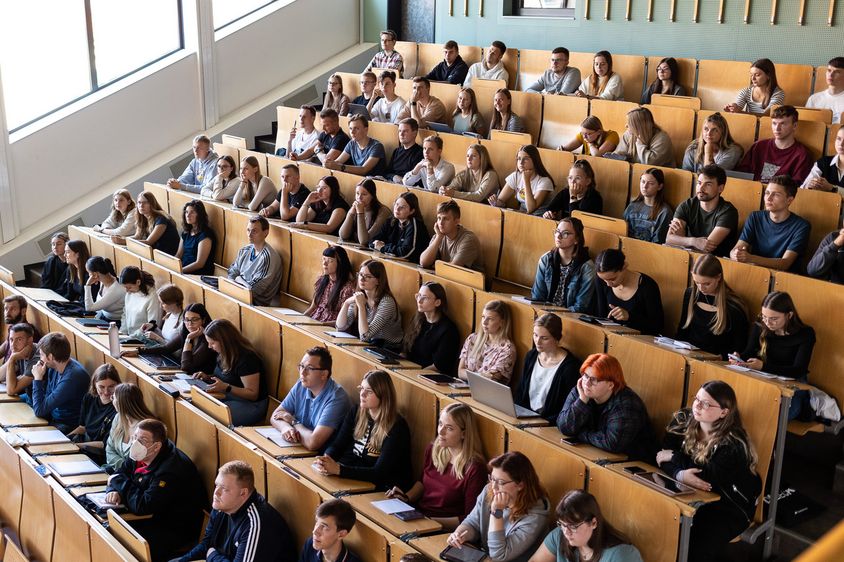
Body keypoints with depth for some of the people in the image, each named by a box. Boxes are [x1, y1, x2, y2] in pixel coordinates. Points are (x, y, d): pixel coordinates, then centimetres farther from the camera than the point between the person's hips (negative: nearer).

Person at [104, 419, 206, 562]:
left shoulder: (170, 470, -29)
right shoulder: (141, 456, -1)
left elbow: (142, 506, -29)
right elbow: (119, 474, 10)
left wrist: (120, 482, -15)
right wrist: (114, 491, -14)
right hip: (155, 517, 9)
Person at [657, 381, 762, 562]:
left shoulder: (734, 444, -18)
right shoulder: (683, 420, -2)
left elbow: (710, 476, -26)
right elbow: (663, 455, -9)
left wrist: (674, 457, -16)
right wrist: (680, 474, -31)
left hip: (729, 506, -4)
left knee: (695, 546, -27)